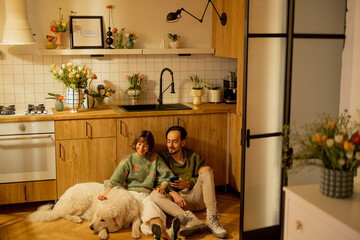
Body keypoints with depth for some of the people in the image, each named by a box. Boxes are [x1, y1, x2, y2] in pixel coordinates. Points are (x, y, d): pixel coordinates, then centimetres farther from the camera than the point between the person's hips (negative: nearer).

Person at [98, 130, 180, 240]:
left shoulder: (155, 158, 18)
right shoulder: (128, 160, 13)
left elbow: (168, 176, 16)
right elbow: (114, 180, 2)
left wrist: (163, 186, -5)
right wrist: (106, 194, -15)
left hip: (147, 194, 2)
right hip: (131, 193, -2)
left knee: (149, 203, -39)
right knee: (149, 207, -38)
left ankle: (159, 231, -72)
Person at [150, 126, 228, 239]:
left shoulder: (194, 157, 11)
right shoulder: (163, 158, 9)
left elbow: (206, 178, 5)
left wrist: (187, 184, -11)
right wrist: (173, 193, -18)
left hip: (196, 198, 1)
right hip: (176, 199, 0)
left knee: (206, 169, -22)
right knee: (154, 195, -29)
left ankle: (212, 219, -35)